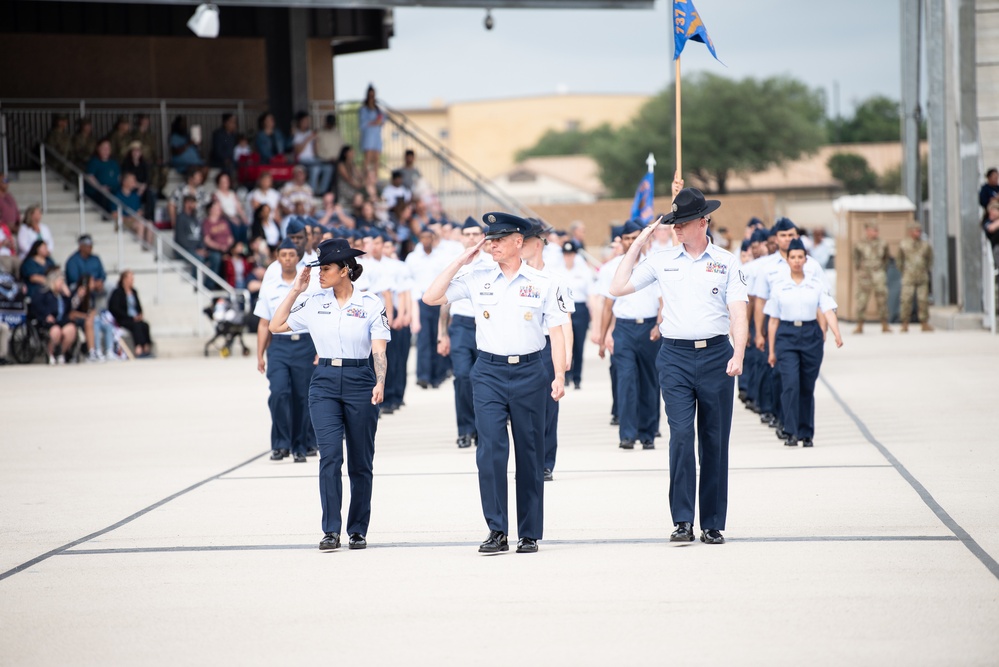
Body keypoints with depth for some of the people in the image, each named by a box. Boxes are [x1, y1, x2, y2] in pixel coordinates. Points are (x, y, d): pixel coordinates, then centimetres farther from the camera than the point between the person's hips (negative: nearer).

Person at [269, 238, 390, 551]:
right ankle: (331, 531, -13)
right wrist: (295, 290, 6)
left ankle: (358, 530, 15)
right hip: (324, 383, 2)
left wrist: (380, 383, -22)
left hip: (360, 382, -1)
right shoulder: (314, 303, 7)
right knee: (330, 455, -12)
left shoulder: (370, 304, -1)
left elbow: (379, 350, -6)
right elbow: (276, 326, 9)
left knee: (360, 461, 4)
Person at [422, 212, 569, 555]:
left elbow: (556, 331, 5)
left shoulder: (542, 283, 4)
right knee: (491, 449, -12)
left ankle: (529, 534, 12)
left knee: (530, 453, 5)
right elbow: (431, 298, 2)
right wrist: (460, 261, 1)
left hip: (529, 372, 0)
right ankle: (496, 531, -10)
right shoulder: (477, 279, 6)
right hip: (489, 372, 0)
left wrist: (559, 376, -4)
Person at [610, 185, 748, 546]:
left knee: (714, 441, 3)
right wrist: (637, 243, 10)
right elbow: (618, 288, 10)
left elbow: (738, 312, -2)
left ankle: (712, 524, 9)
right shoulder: (662, 261, 10)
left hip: (716, 355, 0)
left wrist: (738, 356, -15)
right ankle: (683, 520, -12)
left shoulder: (726, 262, 5)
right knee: (681, 435, -13)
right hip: (676, 357, 0)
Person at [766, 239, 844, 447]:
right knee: (790, 384, -15)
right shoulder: (779, 288, 5)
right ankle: (791, 432, -14)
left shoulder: (817, 285, 4)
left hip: (811, 336, 1)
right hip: (787, 336, -1)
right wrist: (771, 350, 7)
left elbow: (829, 311, -4)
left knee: (807, 387, 5)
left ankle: (806, 434, 15)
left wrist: (837, 334, -22)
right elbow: (773, 320, 8)